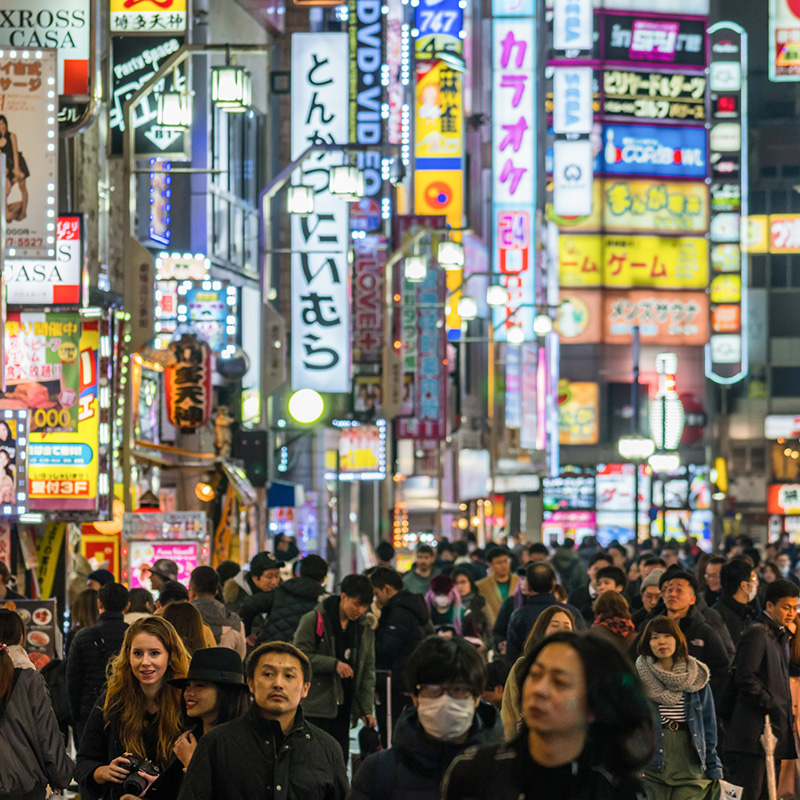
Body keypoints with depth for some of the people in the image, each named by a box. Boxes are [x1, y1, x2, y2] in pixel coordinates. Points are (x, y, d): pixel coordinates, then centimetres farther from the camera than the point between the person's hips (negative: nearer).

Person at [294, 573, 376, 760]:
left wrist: (366, 709, 3)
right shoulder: (314, 620, -6)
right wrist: (334, 664, -19)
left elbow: (367, 670, 11)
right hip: (315, 706, -5)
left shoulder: (364, 629, 10)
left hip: (342, 706, 5)